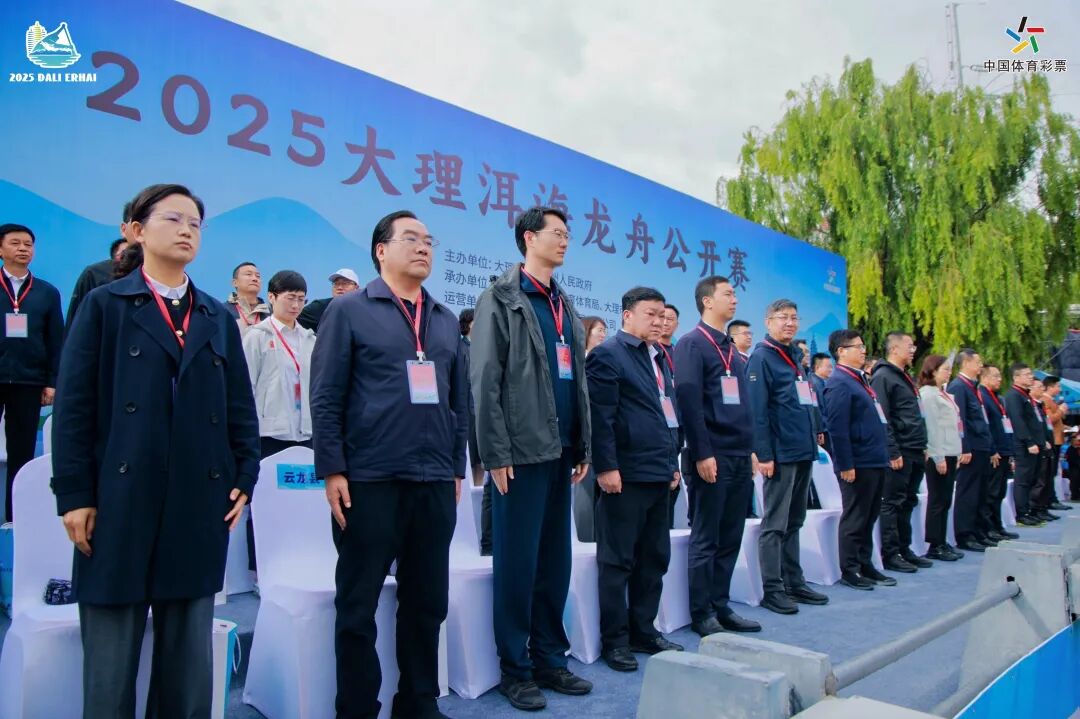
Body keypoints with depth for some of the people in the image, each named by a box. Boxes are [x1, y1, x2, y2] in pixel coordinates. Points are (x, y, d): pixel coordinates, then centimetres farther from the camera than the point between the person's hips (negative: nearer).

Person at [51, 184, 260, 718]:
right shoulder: (104, 305, 4)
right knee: (110, 657, 7)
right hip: (121, 501, -3)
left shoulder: (218, 318, 14)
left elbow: (241, 407, 12)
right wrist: (74, 494, -8)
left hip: (201, 504, 3)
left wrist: (245, 478, 3)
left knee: (190, 657, 11)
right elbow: (74, 405, -2)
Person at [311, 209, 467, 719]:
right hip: (369, 481, -4)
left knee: (427, 602, 12)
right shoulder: (348, 310, 2)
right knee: (358, 605, 6)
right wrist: (333, 471, -9)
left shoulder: (446, 321, 15)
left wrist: (456, 468, 12)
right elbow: (325, 398, -4)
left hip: (435, 484, 5)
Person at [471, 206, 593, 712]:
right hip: (522, 452, -7)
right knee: (517, 562, 2)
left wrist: (584, 447, 14)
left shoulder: (565, 306, 17)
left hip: (560, 452, 7)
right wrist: (496, 454, -15)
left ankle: (550, 659, 26)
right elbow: (485, 381, -10)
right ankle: (515, 669, 16)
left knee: (556, 561, 13)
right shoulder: (501, 300, -3)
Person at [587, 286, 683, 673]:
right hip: (625, 475, -8)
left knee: (654, 558, 15)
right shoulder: (608, 355, -8)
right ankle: (615, 640, 14)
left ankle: (644, 630, 28)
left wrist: (673, 462, 18)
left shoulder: (659, 358, 18)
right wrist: (607, 467, -19)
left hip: (658, 474, 9)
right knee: (618, 561, 2)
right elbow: (600, 416, -15)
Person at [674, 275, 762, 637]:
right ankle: (702, 614, 12)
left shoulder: (733, 350, 17)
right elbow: (688, 401, -15)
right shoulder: (692, 344, -7)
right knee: (705, 539, 1)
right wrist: (702, 454, -19)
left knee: (730, 539, 12)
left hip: (739, 458, 8)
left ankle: (721, 606, 22)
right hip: (712, 458, -8)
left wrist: (750, 450, 15)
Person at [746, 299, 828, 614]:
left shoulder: (795, 356, 16)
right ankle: (773, 589, 5)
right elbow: (757, 409, -16)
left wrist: (813, 440, 14)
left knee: (794, 523, 15)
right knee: (774, 524, -1)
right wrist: (764, 454, -20)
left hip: (803, 451, 8)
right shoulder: (761, 357, -9)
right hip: (781, 454, -8)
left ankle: (794, 583, 23)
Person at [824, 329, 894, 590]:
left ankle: (866, 565, 26)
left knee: (869, 517, 16)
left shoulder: (860, 380, 16)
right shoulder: (839, 383, -15)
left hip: (875, 461, 9)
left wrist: (883, 455, 20)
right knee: (854, 518, 0)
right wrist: (845, 465, -21)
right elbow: (837, 428, -20)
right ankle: (849, 571, 11)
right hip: (858, 465, -9)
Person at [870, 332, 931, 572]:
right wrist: (893, 452, -20)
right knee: (893, 503, -3)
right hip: (899, 453, -9)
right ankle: (890, 554, 3)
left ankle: (904, 550, 22)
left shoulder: (906, 378, 19)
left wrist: (923, 447, 19)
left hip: (915, 453, 9)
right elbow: (881, 418, -17)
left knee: (907, 503, 13)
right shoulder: (883, 377, -10)